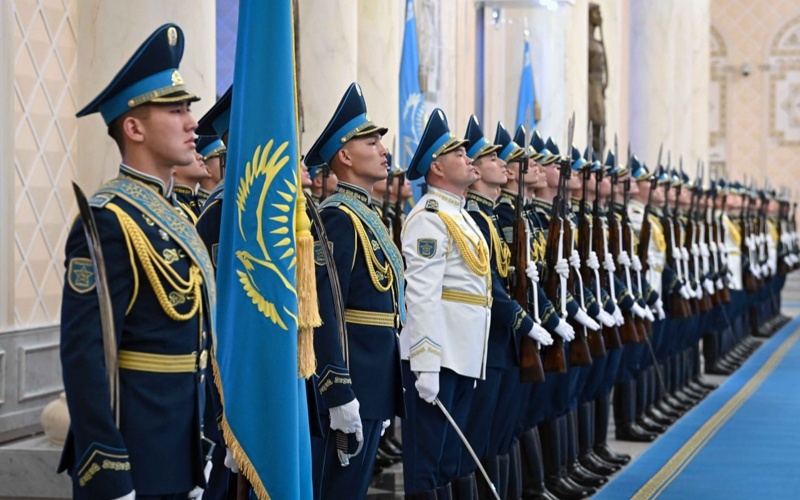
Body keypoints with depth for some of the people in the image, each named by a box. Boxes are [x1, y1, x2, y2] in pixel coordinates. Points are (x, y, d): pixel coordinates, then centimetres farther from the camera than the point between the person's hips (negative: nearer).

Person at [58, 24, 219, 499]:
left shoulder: (176, 215, 12)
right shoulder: (109, 220, -16)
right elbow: (84, 355, -21)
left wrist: (204, 442, 17)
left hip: (180, 454, 9)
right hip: (133, 457, -9)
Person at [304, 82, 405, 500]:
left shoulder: (365, 215, 16)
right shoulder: (339, 217, -15)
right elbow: (324, 311, -21)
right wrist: (340, 396, -25)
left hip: (372, 384, 10)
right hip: (350, 385, -10)